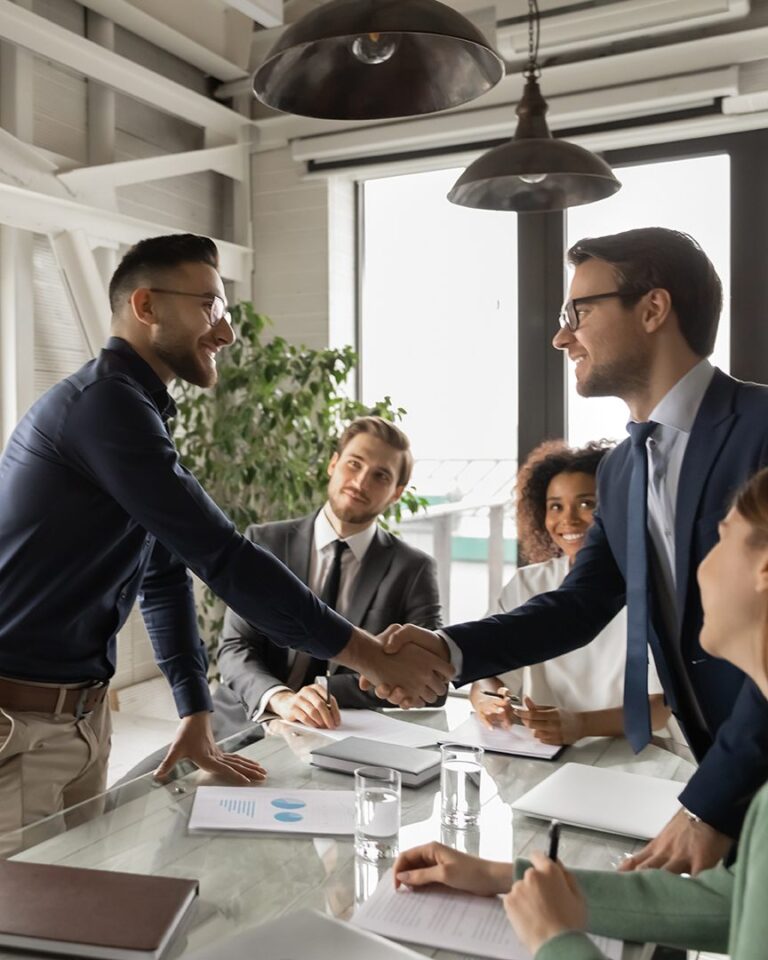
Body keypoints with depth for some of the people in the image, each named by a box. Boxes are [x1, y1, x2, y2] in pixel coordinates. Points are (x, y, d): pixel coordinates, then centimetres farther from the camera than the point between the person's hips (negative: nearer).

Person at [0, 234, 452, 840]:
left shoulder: (136, 414, 12)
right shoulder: (105, 404, -20)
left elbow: (165, 576, 12)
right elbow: (222, 557, -24)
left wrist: (196, 716, 5)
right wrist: (374, 656, -20)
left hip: (83, 714, 9)